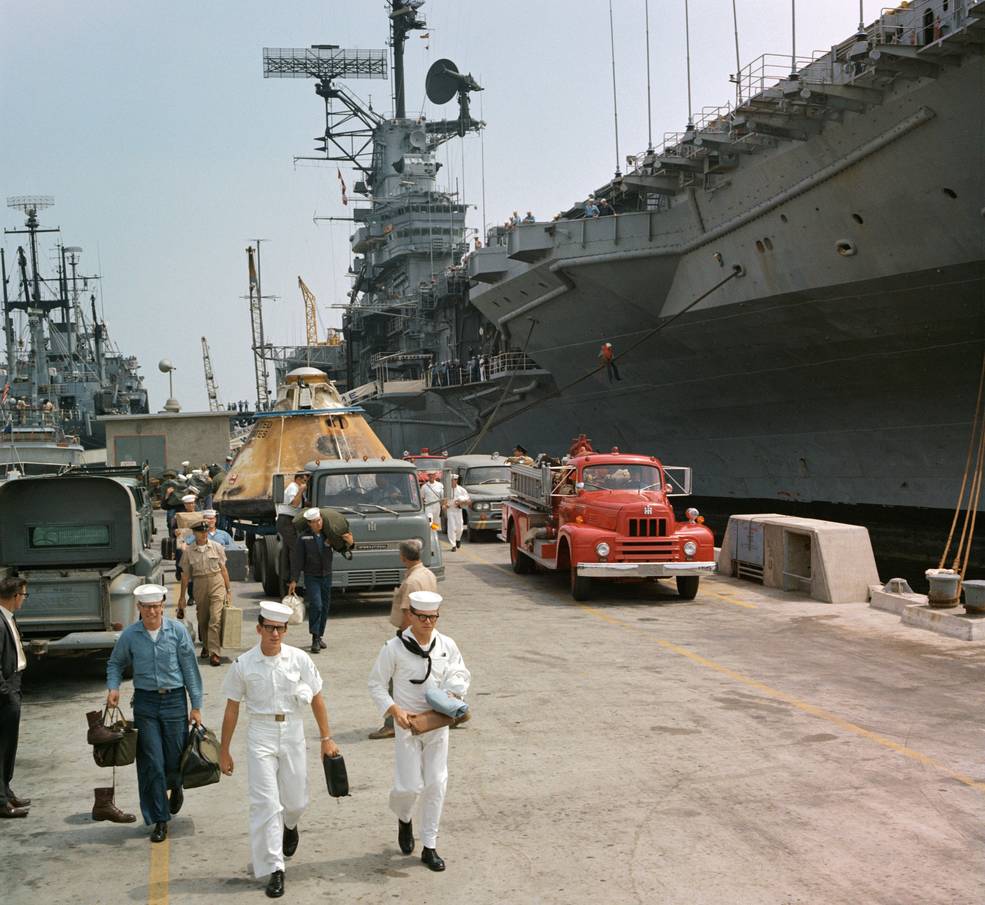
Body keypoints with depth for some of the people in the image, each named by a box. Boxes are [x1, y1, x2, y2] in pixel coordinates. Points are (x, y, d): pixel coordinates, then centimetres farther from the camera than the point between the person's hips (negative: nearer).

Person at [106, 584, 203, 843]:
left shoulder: (177, 630, -5)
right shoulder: (130, 635, -1)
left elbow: (190, 668, -1)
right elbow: (115, 663, 15)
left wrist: (196, 706, -2)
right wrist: (113, 687, -5)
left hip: (175, 699, -1)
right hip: (145, 701, 1)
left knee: (175, 760, 6)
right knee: (151, 763, -1)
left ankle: (175, 786, 42)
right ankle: (160, 820, 10)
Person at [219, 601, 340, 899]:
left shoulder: (299, 659, -6)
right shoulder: (243, 664, -7)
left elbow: (316, 699, 4)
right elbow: (232, 709, 2)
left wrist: (326, 738, 3)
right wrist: (224, 751, 5)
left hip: (292, 732, 1)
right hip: (261, 734, -1)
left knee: (296, 801, 11)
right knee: (266, 803, -5)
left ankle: (289, 826, 47)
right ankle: (274, 869, 5)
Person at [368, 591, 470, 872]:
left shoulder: (447, 645, -1)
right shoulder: (395, 648, -11)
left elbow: (462, 674, 13)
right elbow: (375, 684, -4)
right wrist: (394, 710, -16)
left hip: (438, 723, 3)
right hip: (408, 723, -3)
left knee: (436, 784, 5)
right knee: (410, 786, -6)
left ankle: (429, 847, 17)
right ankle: (404, 819, 30)